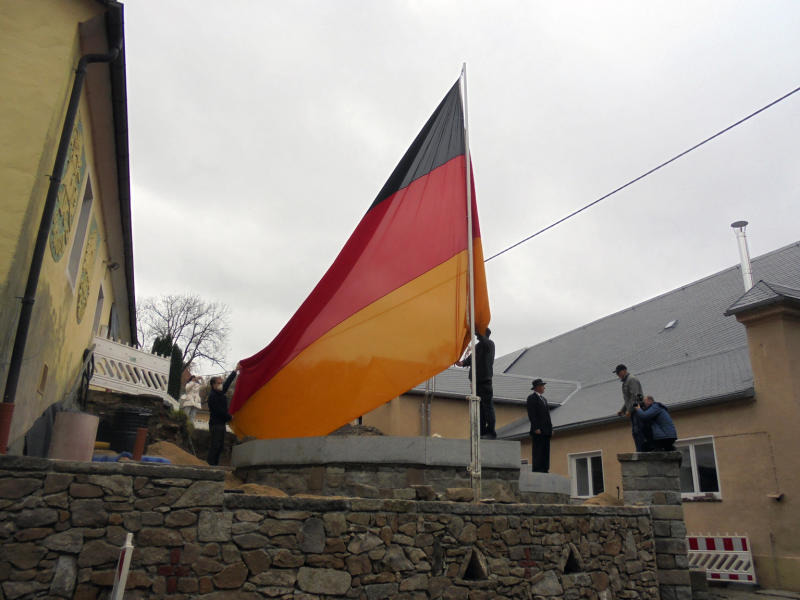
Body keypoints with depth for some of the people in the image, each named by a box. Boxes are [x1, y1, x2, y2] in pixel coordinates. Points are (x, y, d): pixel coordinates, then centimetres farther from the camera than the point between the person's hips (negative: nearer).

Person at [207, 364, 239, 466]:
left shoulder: (219, 393, 12)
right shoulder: (212, 396, -14)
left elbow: (227, 382, 21)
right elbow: (219, 411, -17)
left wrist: (236, 370, 23)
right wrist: (230, 417, -5)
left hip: (221, 423, 10)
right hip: (216, 424, -10)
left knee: (220, 446, 11)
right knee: (214, 445, -9)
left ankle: (215, 464, 16)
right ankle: (211, 465, -7)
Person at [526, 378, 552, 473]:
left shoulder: (543, 399, 24)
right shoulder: (532, 398, -3)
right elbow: (531, 414, -11)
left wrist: (551, 428, 14)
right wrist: (536, 428, -19)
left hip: (546, 431, 8)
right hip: (538, 431, -8)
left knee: (546, 452, 5)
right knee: (538, 451, -10)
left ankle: (545, 470, 5)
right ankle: (537, 470, -11)